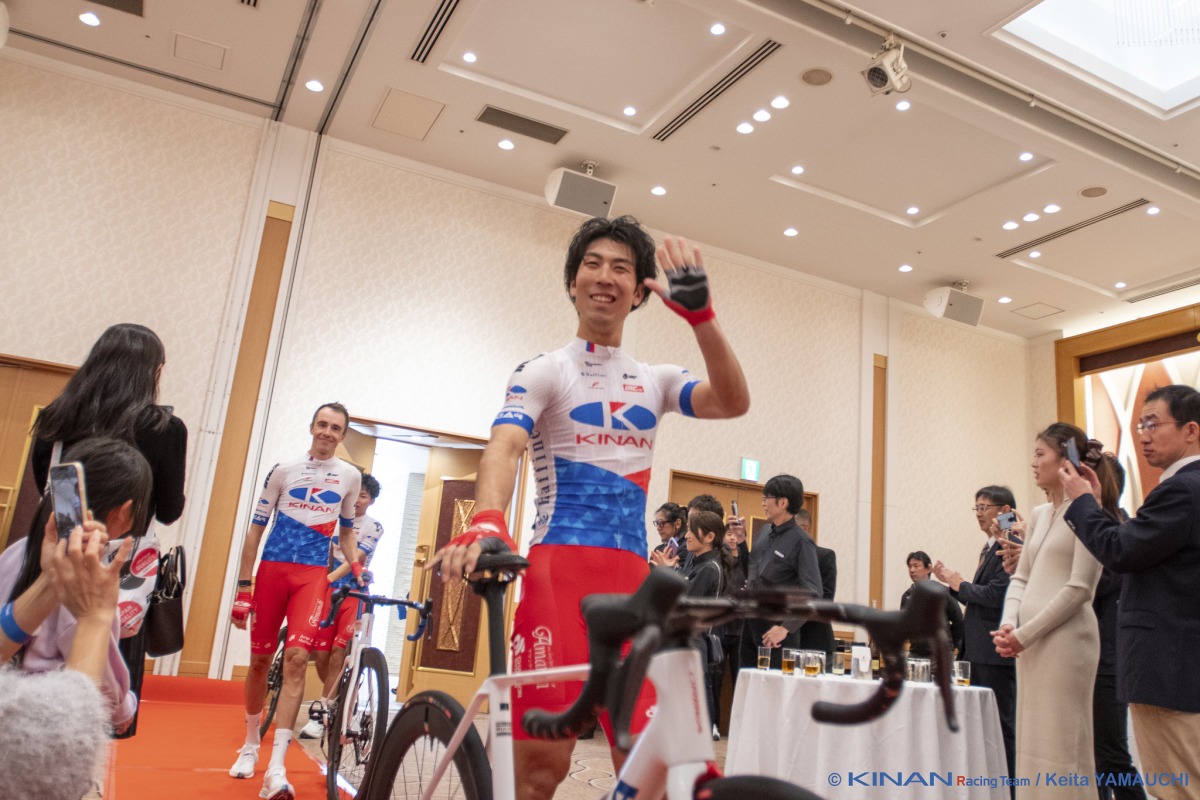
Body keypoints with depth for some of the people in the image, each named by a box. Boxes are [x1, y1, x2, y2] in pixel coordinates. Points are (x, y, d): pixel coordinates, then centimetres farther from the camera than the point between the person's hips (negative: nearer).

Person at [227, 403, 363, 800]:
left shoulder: (350, 476, 6)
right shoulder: (284, 469, 1)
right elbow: (255, 529, 3)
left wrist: (355, 566, 4)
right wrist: (243, 589, -1)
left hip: (313, 575, 0)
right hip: (272, 570, 1)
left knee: (296, 659, -16)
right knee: (260, 660, 10)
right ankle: (250, 745, 33)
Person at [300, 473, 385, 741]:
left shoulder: (373, 527, -2)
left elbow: (355, 559, -14)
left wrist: (330, 577, -29)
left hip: (354, 593, -3)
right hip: (328, 590, 3)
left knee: (338, 650, -12)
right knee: (321, 653, 1)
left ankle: (320, 710, -6)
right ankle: (335, 699, 23)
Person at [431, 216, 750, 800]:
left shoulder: (655, 380, 17)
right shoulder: (544, 371, 4)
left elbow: (732, 402, -1)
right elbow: (504, 447, -14)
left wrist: (699, 314, -13)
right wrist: (486, 525, -34)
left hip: (632, 578, 4)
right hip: (559, 567, -4)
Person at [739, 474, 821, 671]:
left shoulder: (801, 542, -12)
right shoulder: (763, 533, 9)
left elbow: (812, 595, -17)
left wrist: (786, 628, -19)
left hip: (775, 630, -7)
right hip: (750, 624, 7)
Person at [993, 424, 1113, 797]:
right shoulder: (1038, 514, 16)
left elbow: (1079, 588, -14)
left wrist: (1024, 635, -13)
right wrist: (1009, 625, -2)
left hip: (1065, 638, -8)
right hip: (1030, 643, 8)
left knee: (1061, 748, -3)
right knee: (1031, 745, 10)